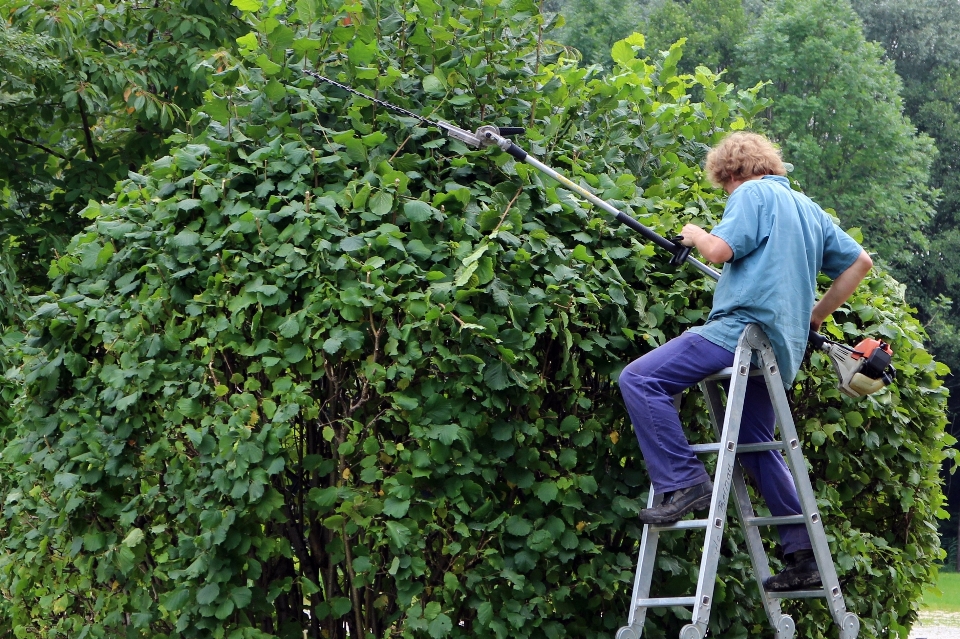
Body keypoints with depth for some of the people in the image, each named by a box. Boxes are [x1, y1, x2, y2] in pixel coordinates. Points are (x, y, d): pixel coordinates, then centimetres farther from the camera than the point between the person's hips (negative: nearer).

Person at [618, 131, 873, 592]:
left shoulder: (752, 194, -1)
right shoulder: (809, 209, 25)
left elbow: (720, 249, -16)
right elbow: (860, 261, 28)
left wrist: (695, 235, 6)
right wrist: (815, 317, 28)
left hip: (743, 327, -9)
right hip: (781, 348, 9)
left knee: (639, 379, -13)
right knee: (757, 447, 19)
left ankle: (684, 482, -20)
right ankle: (804, 556, 17)